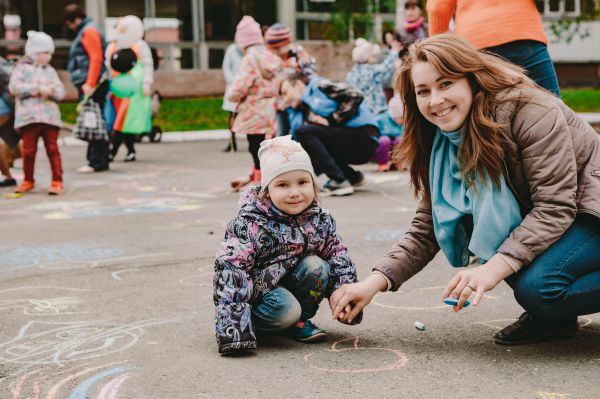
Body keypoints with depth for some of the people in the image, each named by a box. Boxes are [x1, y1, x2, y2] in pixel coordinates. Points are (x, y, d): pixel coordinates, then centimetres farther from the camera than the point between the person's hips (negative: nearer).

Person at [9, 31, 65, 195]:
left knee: (52, 149, -1)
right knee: (29, 150, 2)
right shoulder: (22, 68, 5)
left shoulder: (50, 71, 15)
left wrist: (51, 91, -14)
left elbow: (61, 92, 8)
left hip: (50, 116, 2)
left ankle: (57, 181, 3)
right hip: (29, 116, -2)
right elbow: (14, 87, -11)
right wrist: (38, 89, -15)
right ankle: (28, 180, 17)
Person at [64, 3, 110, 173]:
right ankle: (100, 161, 12)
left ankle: (97, 162, -10)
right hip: (88, 85, 10)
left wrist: (90, 84, -21)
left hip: (92, 85, -10)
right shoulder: (83, 32, 23)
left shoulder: (89, 31, -7)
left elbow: (96, 59, -17)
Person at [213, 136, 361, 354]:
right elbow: (230, 271, -29)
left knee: (316, 266, -19)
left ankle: (299, 320, -2)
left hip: (288, 283, 6)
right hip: (256, 289, -6)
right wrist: (234, 329, -36)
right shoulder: (250, 225, -25)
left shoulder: (320, 219, -7)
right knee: (286, 309, -31)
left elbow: (338, 257, 3)